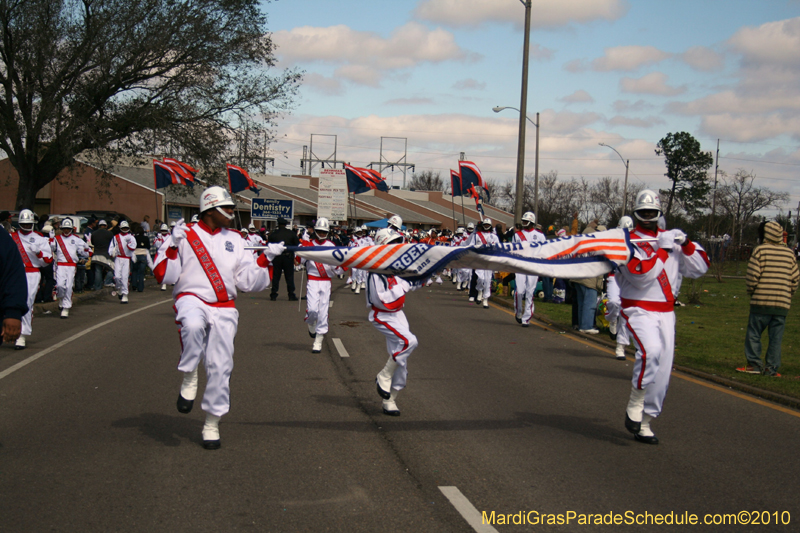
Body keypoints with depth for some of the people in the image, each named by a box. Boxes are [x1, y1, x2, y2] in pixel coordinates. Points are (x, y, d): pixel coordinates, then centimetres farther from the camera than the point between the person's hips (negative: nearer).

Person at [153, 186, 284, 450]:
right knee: (193, 325, -38)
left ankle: (212, 424, 16)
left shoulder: (235, 241, 13)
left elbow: (248, 282, 9)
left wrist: (265, 259, -3)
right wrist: (173, 245, -16)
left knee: (220, 366, 0)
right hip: (191, 299, -3)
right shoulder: (186, 236, 2)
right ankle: (189, 378, -14)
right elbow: (163, 276, -5)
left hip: (223, 309, 4)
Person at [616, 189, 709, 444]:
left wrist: (686, 244, -3)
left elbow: (699, 268, 10)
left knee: (662, 371, 5)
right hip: (638, 310, -6)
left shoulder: (670, 239, 12)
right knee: (651, 350, -32)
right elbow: (642, 275, -20)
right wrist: (662, 249, -18)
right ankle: (634, 406, -16)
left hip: (665, 313, 6)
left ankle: (643, 423, 17)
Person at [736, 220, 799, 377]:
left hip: (761, 301, -4)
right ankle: (772, 367, 6)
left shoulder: (760, 250, -4)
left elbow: (752, 276, -8)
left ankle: (754, 364, 3)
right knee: (776, 337, 6)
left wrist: (751, 291, 7)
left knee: (754, 333, 6)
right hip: (783, 303, 4)